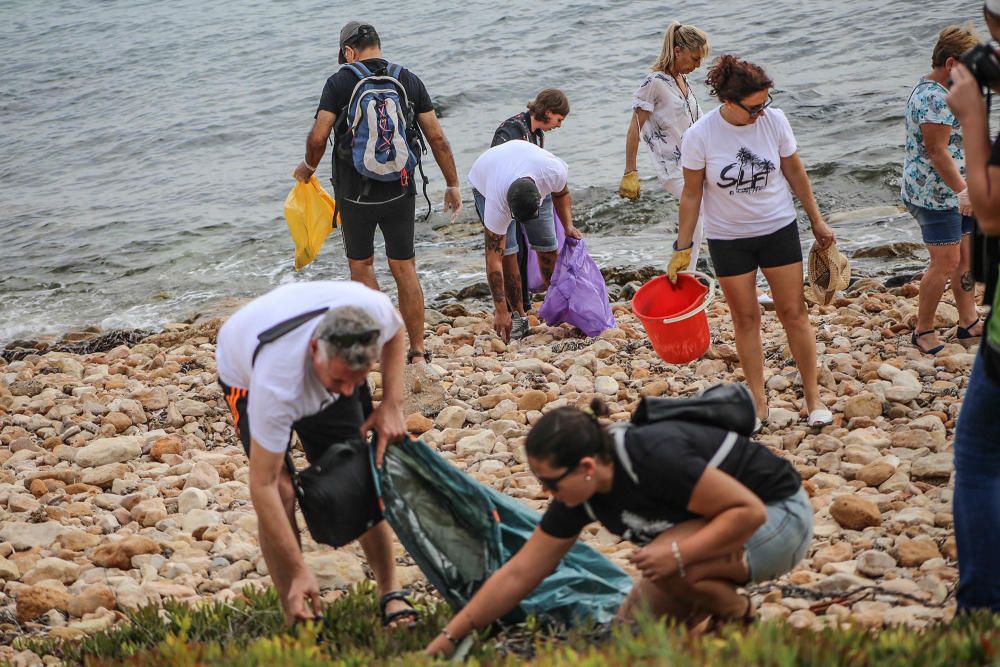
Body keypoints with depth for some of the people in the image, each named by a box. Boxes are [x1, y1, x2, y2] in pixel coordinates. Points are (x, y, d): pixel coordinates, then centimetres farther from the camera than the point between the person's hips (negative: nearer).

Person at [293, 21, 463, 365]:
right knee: (404, 268, 9)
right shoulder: (409, 81, 1)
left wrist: (308, 167, 9)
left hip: (354, 192, -2)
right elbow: (436, 137, 1)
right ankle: (417, 352, 9)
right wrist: (453, 185, 10)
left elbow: (318, 137, -12)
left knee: (361, 264, 15)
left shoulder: (339, 83, -7)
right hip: (400, 192, 2)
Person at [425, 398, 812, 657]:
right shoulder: (579, 496, -11)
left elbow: (750, 511, -31)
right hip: (723, 521, 8)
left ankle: (744, 621, -7)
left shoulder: (654, 458, -35)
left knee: (666, 564, -33)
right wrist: (448, 638, -8)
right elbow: (519, 574, -6)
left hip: (779, 515, -8)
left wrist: (678, 554, -38)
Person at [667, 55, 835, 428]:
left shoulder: (774, 120, -11)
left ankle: (813, 397, 13)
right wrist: (682, 249, -4)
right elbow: (691, 194, -6)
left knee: (794, 312, 4)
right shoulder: (699, 136, -16)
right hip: (728, 239, -1)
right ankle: (758, 403, 14)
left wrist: (817, 221, 10)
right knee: (745, 319, 6)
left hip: (778, 229, 1)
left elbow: (795, 173, 3)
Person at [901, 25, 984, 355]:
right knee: (946, 262, -5)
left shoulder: (933, 91, 13)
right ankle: (923, 332, 6)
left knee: (967, 256, 14)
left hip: (955, 192, 11)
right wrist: (963, 191, -28)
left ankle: (969, 323, 23)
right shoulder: (934, 99, -22)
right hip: (935, 194, -11)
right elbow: (937, 151, -26)